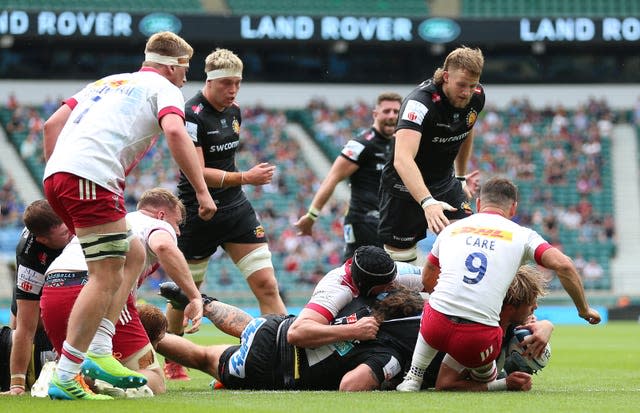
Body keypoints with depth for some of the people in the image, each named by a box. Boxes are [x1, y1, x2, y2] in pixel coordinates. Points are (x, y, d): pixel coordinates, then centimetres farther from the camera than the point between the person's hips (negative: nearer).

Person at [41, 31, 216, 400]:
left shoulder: (108, 82, 31)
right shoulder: (164, 89, 10)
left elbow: (52, 124, 25)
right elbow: (175, 132, -12)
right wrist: (202, 191, -12)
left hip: (57, 174, 9)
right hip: (92, 178, -9)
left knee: (133, 254, 20)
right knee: (106, 277, -8)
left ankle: (100, 353, 11)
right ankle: (65, 379, -13)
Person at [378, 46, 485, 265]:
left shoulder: (476, 97, -8)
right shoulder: (420, 102, -31)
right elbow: (402, 159, -45)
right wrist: (427, 202, -57)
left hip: (445, 183, 6)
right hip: (405, 188, -5)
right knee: (402, 258, -1)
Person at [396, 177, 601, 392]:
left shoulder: (451, 229, 19)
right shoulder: (522, 235, 10)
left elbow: (427, 281, 32)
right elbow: (563, 266, -2)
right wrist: (584, 309, 11)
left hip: (436, 326, 1)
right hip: (479, 340, -1)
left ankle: (413, 379, 31)